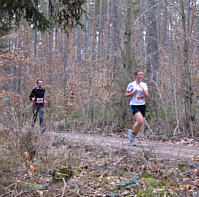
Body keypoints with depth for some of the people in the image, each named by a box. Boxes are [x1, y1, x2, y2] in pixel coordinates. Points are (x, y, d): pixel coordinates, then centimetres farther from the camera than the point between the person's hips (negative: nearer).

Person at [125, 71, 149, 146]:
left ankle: (132, 139, 20)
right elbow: (126, 95, 1)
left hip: (142, 105, 5)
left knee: (139, 123, 4)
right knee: (140, 121, -24)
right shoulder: (131, 85, -3)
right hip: (134, 105, -5)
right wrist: (132, 93, -16)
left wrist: (143, 89, -12)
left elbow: (147, 96, 3)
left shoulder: (144, 84, 9)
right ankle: (132, 132, 3)